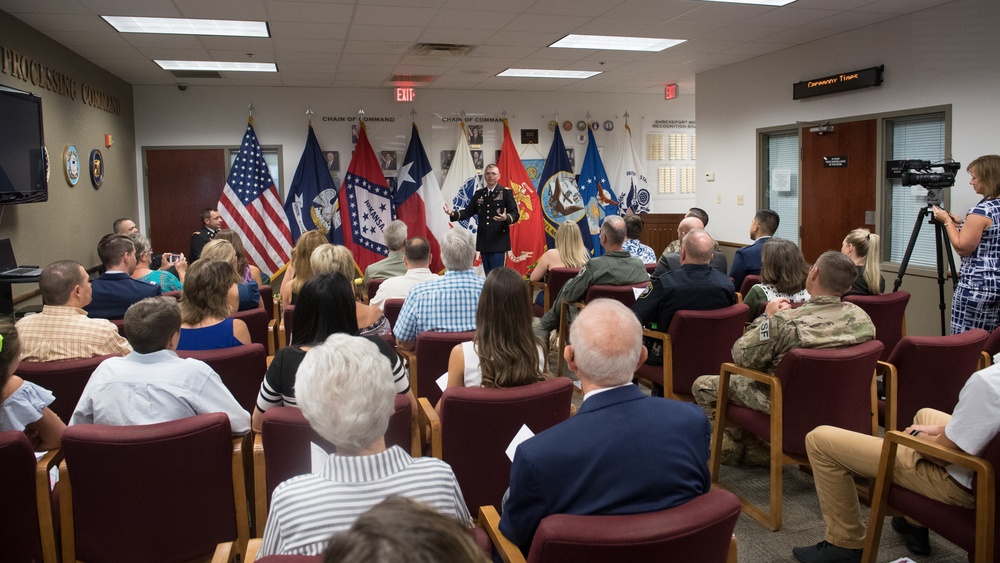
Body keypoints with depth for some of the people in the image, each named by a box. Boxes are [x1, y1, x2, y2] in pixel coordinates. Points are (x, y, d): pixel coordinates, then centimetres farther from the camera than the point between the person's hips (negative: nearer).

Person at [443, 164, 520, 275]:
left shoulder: (506, 192, -1)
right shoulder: (478, 194, 13)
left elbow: (515, 214, -7)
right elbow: (468, 212, 9)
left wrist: (506, 218, -29)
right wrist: (453, 213, -8)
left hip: (498, 241, -5)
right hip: (483, 241, 5)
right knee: (487, 275, 11)